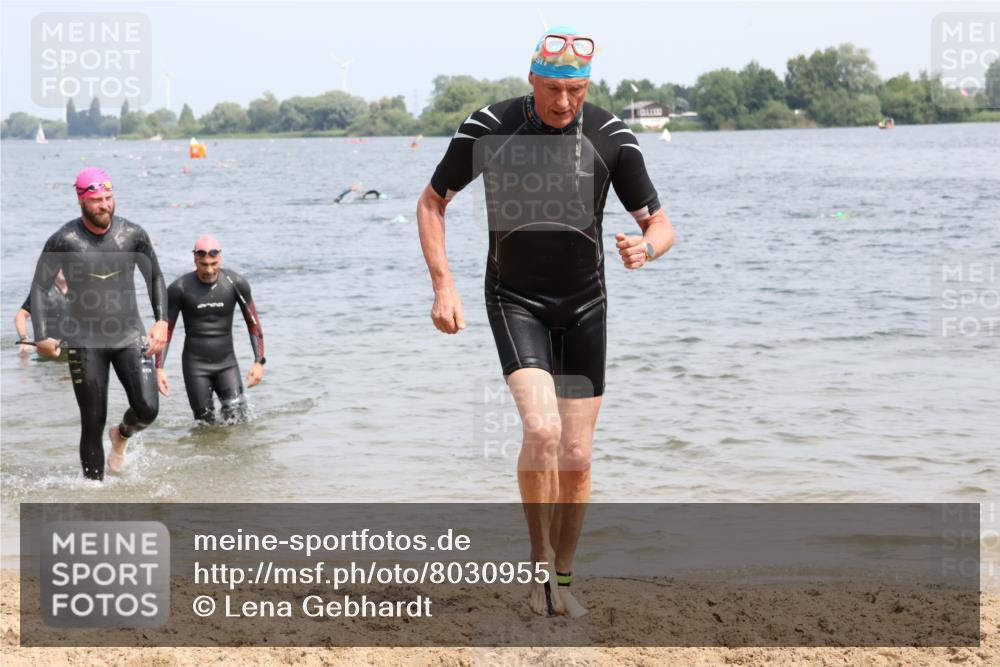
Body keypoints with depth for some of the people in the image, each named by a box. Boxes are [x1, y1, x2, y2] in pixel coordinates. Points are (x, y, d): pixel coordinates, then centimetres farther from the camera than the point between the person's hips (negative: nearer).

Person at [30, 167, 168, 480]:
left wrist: (162, 321, -2)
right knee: (93, 423, -1)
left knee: (147, 409, -13)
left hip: (129, 336, 2)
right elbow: (39, 288, -2)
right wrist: (42, 336, -13)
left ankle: (122, 435, 22)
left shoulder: (133, 234, -2)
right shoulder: (64, 241, -9)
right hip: (85, 342, -1)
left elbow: (155, 278, 11)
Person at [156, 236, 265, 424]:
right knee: (205, 423, -2)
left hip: (227, 362, 1)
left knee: (237, 420, -11)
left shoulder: (236, 283, -6)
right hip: (195, 364, -1)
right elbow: (166, 329, 0)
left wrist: (259, 362, -2)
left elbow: (253, 323, 4)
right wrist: (159, 368, -6)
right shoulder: (180, 288, -8)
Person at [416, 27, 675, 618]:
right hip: (515, 300, -2)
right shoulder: (489, 129, -11)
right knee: (542, 428, -23)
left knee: (576, 456, 3)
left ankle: (564, 578, 21)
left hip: (585, 307, 2)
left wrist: (645, 247, -28)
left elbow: (660, 223, -3)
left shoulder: (612, 136, -9)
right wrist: (443, 285, -8)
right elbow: (432, 203, 2)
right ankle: (540, 563, -3)